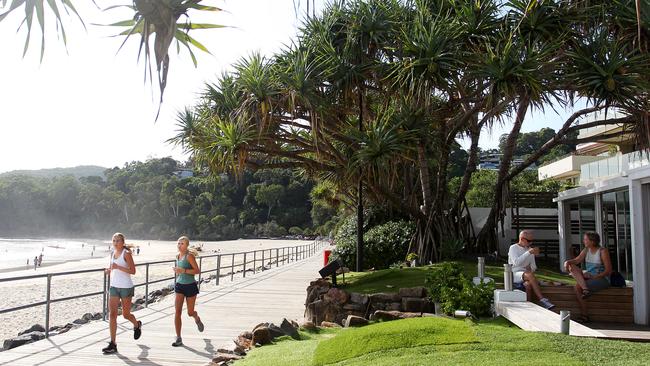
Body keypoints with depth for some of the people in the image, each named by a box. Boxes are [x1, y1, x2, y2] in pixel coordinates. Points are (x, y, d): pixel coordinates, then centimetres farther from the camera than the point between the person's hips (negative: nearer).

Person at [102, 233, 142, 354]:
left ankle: (137, 325, 40)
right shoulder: (112, 253, 10)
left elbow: (133, 271, -15)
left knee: (126, 314, 6)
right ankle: (112, 344, -2)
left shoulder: (126, 253, -10)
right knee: (112, 314, -4)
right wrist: (109, 270, 3)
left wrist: (118, 267, -25)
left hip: (126, 287, -6)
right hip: (114, 287, 6)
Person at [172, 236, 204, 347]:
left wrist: (183, 271, -27)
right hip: (179, 285, 5)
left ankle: (197, 319, 44)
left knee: (190, 312, 6)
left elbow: (197, 271, -20)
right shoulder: (178, 256, 8)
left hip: (190, 286, -5)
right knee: (177, 311, -8)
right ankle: (178, 338, -3)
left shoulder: (189, 256, -14)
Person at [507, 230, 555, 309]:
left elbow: (533, 265, 19)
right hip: (515, 274, -4)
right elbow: (516, 262, -18)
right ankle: (542, 300, -37)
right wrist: (529, 252, -22)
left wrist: (531, 268, -5)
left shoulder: (530, 249, 17)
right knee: (530, 275, -36)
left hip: (527, 274, 4)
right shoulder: (513, 248, 0)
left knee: (528, 284, -33)